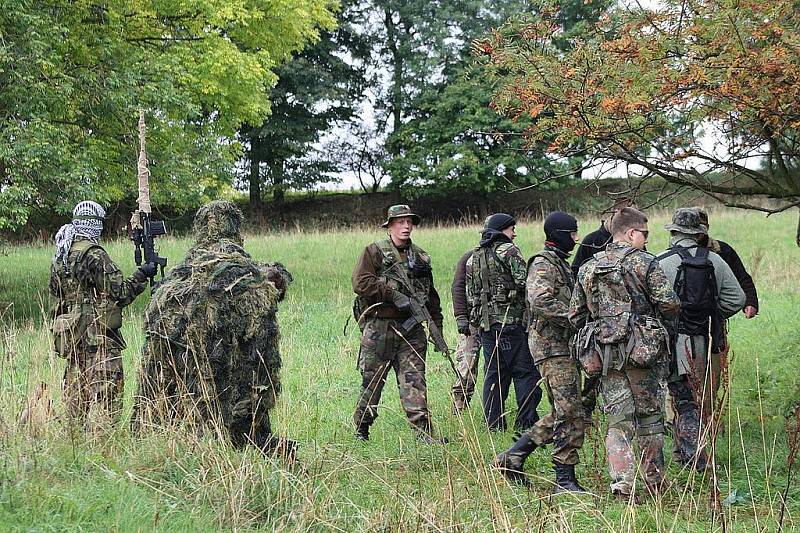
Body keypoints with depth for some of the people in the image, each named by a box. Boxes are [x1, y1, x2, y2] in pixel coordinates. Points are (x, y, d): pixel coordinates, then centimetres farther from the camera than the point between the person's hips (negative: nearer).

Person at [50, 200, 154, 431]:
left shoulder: (60, 256, 9)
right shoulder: (94, 255, -16)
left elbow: (55, 290, 20)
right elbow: (120, 293, -16)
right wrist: (142, 275, -5)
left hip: (71, 334, 8)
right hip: (98, 335, -8)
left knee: (77, 394, 15)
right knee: (106, 394, -7)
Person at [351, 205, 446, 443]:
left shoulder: (421, 257, 17)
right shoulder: (374, 252, 1)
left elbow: (432, 296, 22)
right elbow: (361, 283, -13)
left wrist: (437, 328, 16)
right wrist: (393, 295, -18)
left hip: (412, 329, 3)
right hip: (380, 327, -3)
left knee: (414, 379, -5)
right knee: (372, 380, 4)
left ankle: (424, 430, -10)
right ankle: (361, 429, 17)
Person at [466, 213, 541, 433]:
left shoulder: (474, 258, 15)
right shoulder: (509, 250, -6)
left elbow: (470, 294, 16)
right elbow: (524, 282, -15)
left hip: (485, 322, 7)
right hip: (511, 320, -7)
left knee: (493, 375, 10)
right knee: (525, 373, -2)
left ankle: (494, 426, 9)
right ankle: (526, 423, -7)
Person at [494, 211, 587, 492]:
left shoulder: (561, 263, 20)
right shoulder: (543, 264, -11)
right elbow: (541, 301, -27)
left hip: (563, 345, 10)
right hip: (551, 345, -10)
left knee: (561, 413, 12)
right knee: (570, 414, -11)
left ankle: (512, 457, 17)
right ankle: (565, 479, -8)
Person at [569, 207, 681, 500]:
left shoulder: (588, 269, 10)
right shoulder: (645, 263, -6)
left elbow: (575, 315, 11)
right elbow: (670, 304, -11)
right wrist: (656, 313, 10)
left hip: (605, 355, 3)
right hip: (642, 352, -3)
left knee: (618, 422, 4)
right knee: (649, 417, 11)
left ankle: (621, 484, -8)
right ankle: (654, 481, 19)